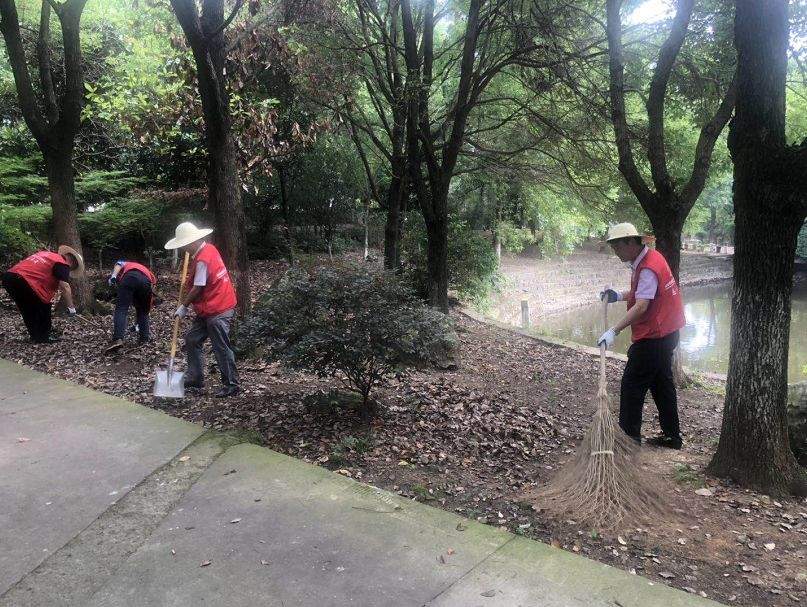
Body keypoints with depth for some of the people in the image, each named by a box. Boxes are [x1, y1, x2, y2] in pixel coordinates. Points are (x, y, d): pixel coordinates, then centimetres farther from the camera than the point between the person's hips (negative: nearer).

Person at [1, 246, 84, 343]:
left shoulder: (46, 254, 27)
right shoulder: (62, 264, 0)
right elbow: (64, 287, -9)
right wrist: (71, 307, -4)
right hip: (24, 280, -9)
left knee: (28, 310, 21)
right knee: (43, 308, 6)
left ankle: (35, 335, 27)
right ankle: (43, 337, 9)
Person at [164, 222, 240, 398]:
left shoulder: (203, 259, -21)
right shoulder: (208, 248, 9)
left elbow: (198, 288, -17)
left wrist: (183, 306, -6)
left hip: (219, 310, -10)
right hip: (207, 309, 10)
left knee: (221, 348, -3)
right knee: (192, 340, 15)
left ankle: (231, 385, 6)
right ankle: (195, 377, 24)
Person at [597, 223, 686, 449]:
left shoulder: (648, 267, -22)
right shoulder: (647, 259, 10)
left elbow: (641, 306, -30)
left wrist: (613, 331, -35)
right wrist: (619, 296, 7)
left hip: (653, 337, -10)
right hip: (665, 333, 10)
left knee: (632, 384, -3)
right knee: (662, 383, 17)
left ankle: (629, 437, 4)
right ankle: (672, 436, 26)